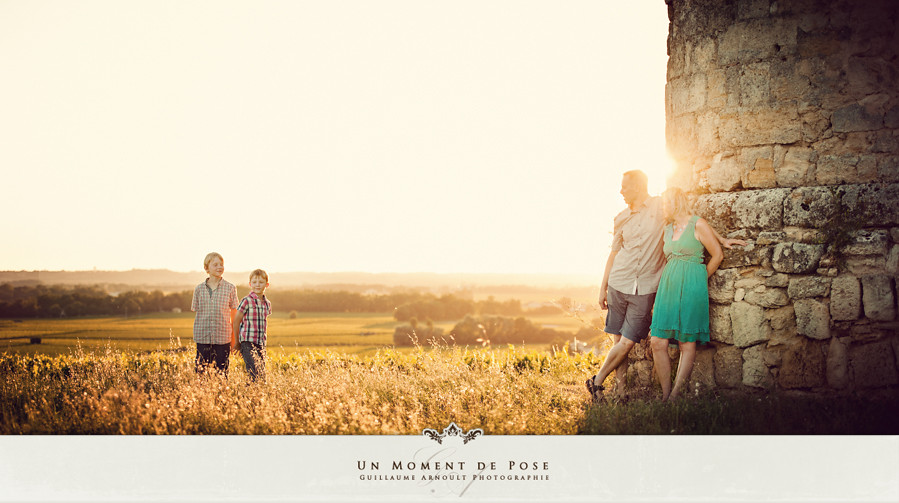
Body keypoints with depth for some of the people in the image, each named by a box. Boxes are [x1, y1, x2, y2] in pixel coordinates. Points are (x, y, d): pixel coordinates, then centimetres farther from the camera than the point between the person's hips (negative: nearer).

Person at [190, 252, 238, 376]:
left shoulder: (230, 288, 2)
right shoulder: (199, 289, 5)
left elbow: (234, 315, 6)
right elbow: (196, 311, 11)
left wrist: (234, 337, 6)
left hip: (223, 337, -1)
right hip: (202, 337, 1)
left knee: (222, 370, 1)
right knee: (201, 369, 1)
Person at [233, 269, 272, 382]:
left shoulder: (267, 303, 11)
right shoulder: (247, 301, -8)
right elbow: (236, 321, -3)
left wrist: (261, 337, 14)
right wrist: (236, 342, 1)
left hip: (261, 343, 6)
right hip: (248, 342, -6)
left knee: (262, 373, 7)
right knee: (253, 373, -13)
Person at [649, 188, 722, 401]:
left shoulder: (698, 224, -2)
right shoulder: (667, 230, 17)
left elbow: (717, 255, 2)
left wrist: (699, 279, 10)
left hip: (691, 287, -6)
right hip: (668, 286, 6)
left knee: (687, 343, -3)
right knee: (658, 342, -6)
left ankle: (675, 394, 0)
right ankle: (665, 395, 1)